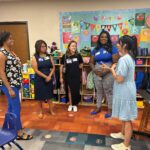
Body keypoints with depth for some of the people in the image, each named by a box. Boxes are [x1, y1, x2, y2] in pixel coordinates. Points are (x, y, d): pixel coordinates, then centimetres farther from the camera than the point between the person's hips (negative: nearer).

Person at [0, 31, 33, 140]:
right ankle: (19, 133, 9)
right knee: (16, 108, -3)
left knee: (11, 107, 17)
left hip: (15, 84, 9)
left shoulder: (11, 51, 11)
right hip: (9, 85, -9)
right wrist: (9, 89, -21)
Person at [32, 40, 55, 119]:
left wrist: (49, 76, -12)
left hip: (49, 78, 3)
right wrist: (45, 77, -15)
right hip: (39, 79, -2)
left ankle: (51, 110, 26)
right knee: (40, 96, 8)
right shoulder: (35, 57, -6)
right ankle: (41, 111, 25)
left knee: (49, 95, 10)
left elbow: (53, 67, 3)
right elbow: (36, 70, -12)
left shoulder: (49, 56, 4)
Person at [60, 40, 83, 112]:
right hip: (68, 76, 0)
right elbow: (61, 67, 0)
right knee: (69, 91, 12)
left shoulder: (78, 55, -5)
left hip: (76, 76, 0)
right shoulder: (65, 56, -6)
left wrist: (76, 68, -1)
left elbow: (81, 64, 13)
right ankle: (70, 104, 29)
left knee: (76, 91, 5)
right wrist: (61, 77, 1)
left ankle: (75, 105, 24)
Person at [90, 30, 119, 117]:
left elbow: (115, 62, -11)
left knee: (109, 91, 4)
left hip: (108, 73, -4)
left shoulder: (112, 48, -4)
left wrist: (106, 71, -18)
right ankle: (98, 108, 31)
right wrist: (94, 70, -8)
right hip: (97, 73, 4)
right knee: (99, 91, 16)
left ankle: (110, 109, 21)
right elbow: (91, 62, 11)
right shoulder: (95, 49, 9)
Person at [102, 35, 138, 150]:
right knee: (125, 117, 24)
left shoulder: (123, 59, -23)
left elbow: (119, 79, -24)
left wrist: (112, 69, -11)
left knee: (127, 118, 2)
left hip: (125, 92, -10)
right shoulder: (130, 57, 9)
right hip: (126, 91, 10)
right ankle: (123, 134, 44)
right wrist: (110, 68, 15)